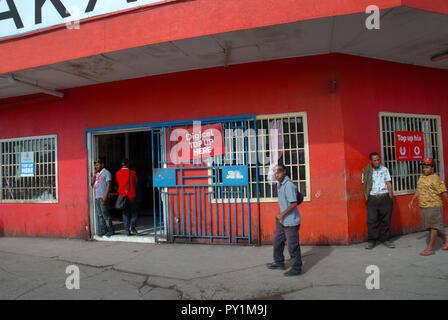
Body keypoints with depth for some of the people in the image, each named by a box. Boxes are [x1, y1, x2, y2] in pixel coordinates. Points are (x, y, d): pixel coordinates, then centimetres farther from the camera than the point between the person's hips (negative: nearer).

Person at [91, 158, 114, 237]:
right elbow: (92, 183, 12)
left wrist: (105, 196, -21)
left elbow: (108, 185, -12)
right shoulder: (97, 174, 20)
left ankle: (110, 230, -1)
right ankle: (103, 230, 14)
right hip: (96, 197, 8)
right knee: (99, 215, 8)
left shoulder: (106, 173, -4)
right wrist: (94, 173, 8)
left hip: (102, 197, -8)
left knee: (105, 214, -7)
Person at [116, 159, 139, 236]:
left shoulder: (117, 173, 2)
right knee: (134, 212, 10)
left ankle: (127, 230, 7)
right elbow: (136, 182, 7)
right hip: (131, 195, -3)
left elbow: (118, 183, 13)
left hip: (122, 195, 3)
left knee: (125, 213, 9)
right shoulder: (132, 172, -6)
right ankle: (132, 227, -4)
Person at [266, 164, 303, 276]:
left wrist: (282, 214, -19)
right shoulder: (279, 184, 8)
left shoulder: (288, 185, -23)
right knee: (277, 241, 20)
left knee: (293, 245, 1)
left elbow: (293, 203, -27)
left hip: (290, 221, -10)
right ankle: (279, 262, 37)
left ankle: (297, 269, 15)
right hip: (282, 220, 10)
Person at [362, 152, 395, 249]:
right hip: (372, 198, -1)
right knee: (372, 220, -4)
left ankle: (385, 239, 17)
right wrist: (366, 199, -2)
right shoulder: (366, 171, 4)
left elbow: (388, 183, 8)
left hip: (384, 197, 1)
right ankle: (371, 241, 4)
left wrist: (390, 197, 2)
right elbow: (365, 186, 4)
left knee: (386, 219, 5)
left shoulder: (384, 169, 7)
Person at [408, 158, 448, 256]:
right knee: (430, 227, 16)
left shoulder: (436, 179, -11)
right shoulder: (422, 177, 12)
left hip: (434, 206, -8)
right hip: (423, 206, 8)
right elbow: (418, 190, 20)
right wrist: (412, 200, 20)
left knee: (433, 227, -2)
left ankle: (430, 249, 2)